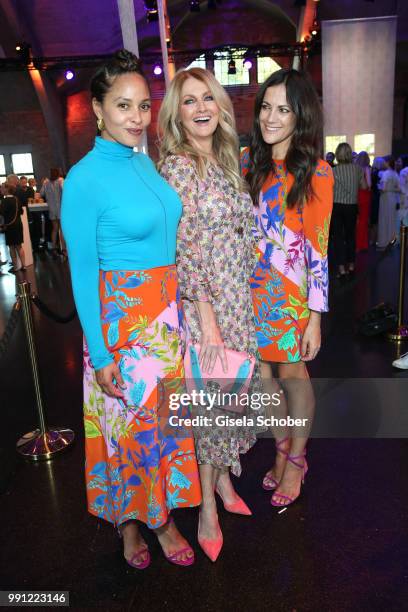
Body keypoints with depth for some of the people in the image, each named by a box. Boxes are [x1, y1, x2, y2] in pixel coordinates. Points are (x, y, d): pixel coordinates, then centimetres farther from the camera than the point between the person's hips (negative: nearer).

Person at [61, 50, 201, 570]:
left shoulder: (144, 161, 6)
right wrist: (99, 356, -13)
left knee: (165, 416, 16)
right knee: (128, 424, 11)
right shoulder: (84, 178, -15)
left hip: (166, 312, 7)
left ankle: (162, 515, 38)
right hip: (120, 318, -6)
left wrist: (176, 307, 13)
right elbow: (82, 273, -14)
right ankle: (128, 523, 37)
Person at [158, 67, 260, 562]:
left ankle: (222, 476, 37)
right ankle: (207, 506, 22)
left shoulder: (225, 161, 11)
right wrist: (208, 320, -18)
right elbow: (184, 249, -17)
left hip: (241, 299, 7)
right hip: (204, 303, -7)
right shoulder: (177, 166, -11)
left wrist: (242, 301, 13)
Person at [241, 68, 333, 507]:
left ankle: (296, 458, 31)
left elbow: (318, 248, -9)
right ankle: (282, 449, 35)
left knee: (293, 375, 8)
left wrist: (315, 317, -11)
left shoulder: (316, 173, -7)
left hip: (291, 291, -4)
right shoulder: (246, 161, 5)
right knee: (263, 374, 12)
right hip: (251, 288, 4)